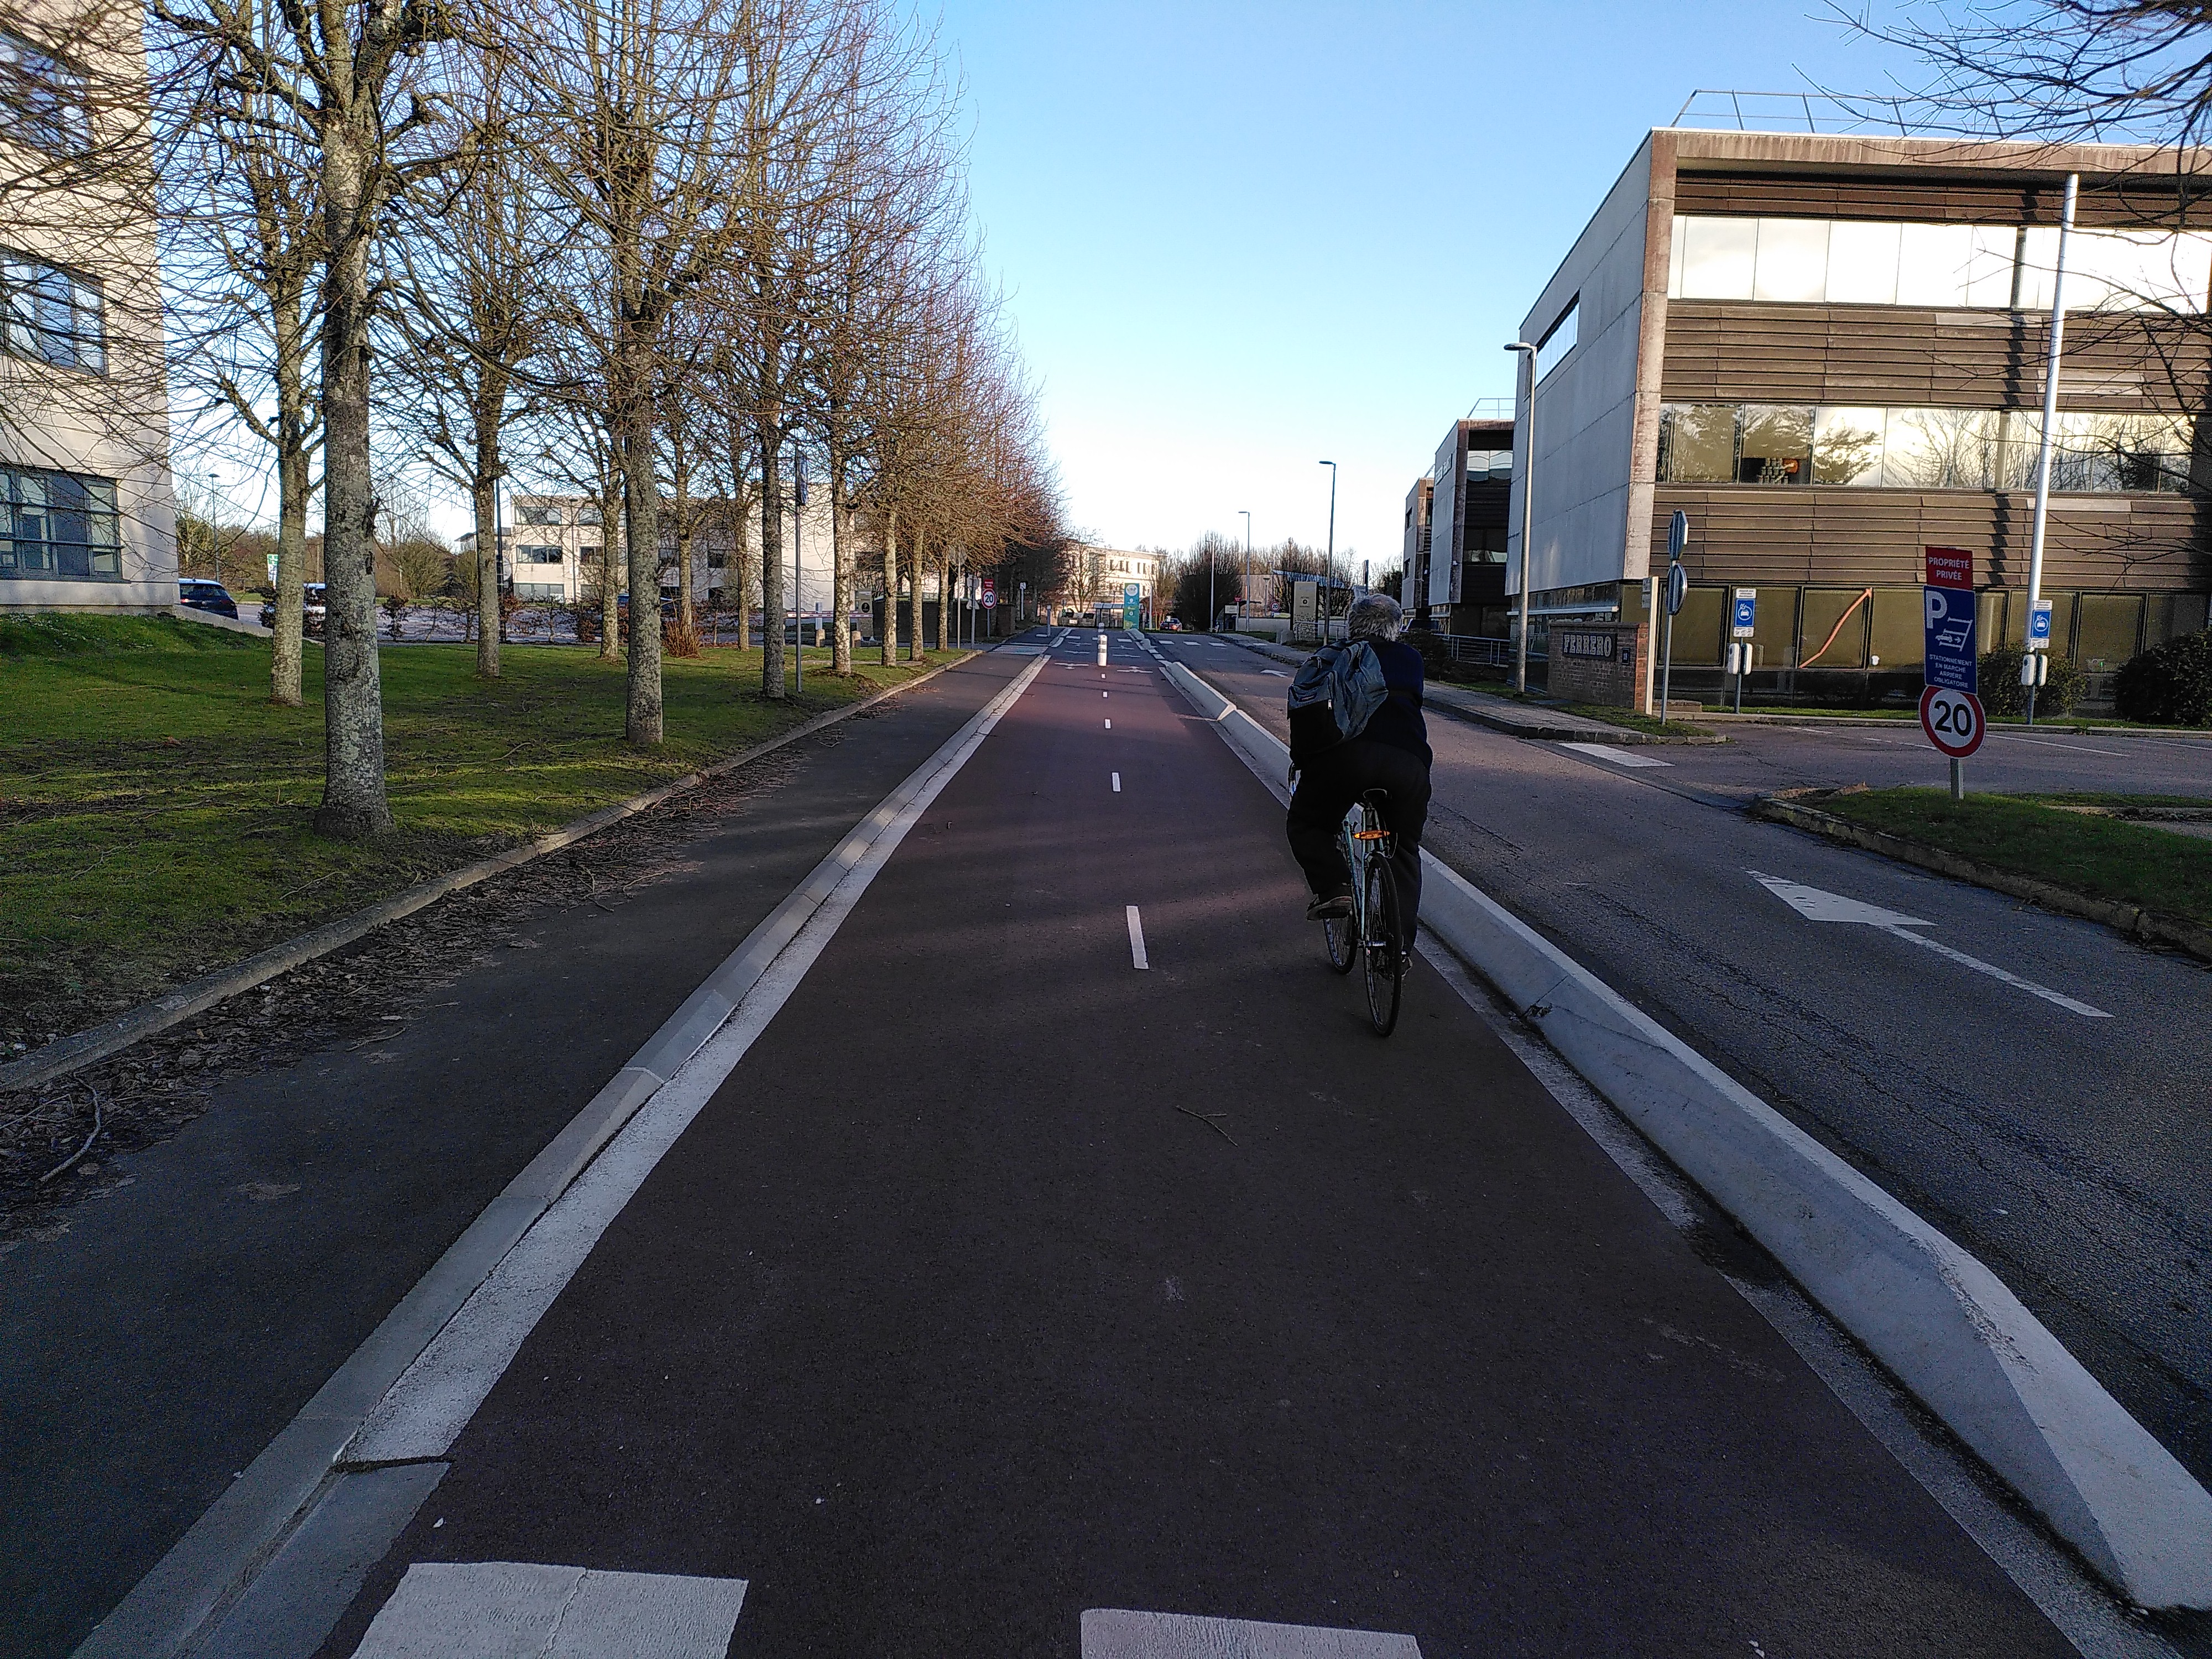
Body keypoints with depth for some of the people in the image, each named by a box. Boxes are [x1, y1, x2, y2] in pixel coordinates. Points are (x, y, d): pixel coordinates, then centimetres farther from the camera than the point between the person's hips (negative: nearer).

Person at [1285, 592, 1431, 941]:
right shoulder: (1411, 659, 26)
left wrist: (1301, 758, 34)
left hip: (1346, 755, -2)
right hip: (1409, 763, 2)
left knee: (1307, 824, 21)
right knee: (1405, 850, 20)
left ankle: (1334, 889, -3)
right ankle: (1398, 946, 15)